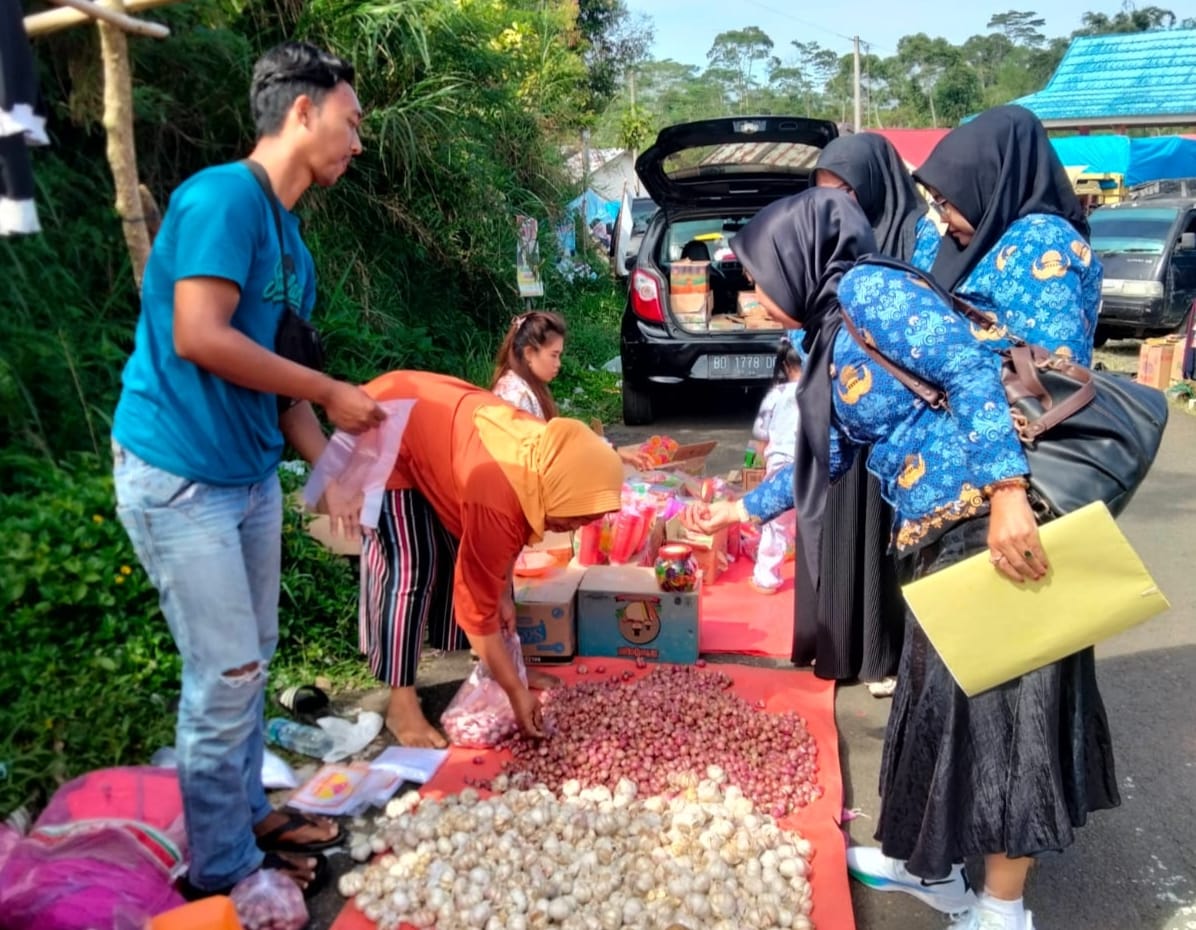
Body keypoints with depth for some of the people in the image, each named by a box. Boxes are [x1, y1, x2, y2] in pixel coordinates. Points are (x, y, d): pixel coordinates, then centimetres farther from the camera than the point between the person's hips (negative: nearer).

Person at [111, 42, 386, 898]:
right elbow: (198, 338, -24)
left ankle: (247, 815, 34)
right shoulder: (224, 194, -15)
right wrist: (330, 393, -16)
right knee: (225, 676, -1)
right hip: (178, 475, -9)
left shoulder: (290, 239, 13)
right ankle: (222, 868, 17)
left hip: (252, 474, 9)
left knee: (250, 663, 17)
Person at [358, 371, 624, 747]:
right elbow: (477, 601, -29)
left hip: (430, 416, 8)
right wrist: (516, 692, -22)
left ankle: (502, 665, 19)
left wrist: (505, 595, 1)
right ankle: (401, 705, -5)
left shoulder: (544, 455, -15)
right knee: (412, 568, -14)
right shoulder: (497, 497, -38)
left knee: (464, 554, 7)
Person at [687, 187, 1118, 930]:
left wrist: (1007, 494, -30)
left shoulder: (866, 288, -8)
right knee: (941, 701, 17)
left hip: (994, 526, -10)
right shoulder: (833, 340, 19)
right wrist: (742, 510, 35)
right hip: (939, 542, 10)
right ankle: (930, 868, 35)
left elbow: (971, 370, -22)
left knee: (998, 707, 0)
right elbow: (822, 464, 27)